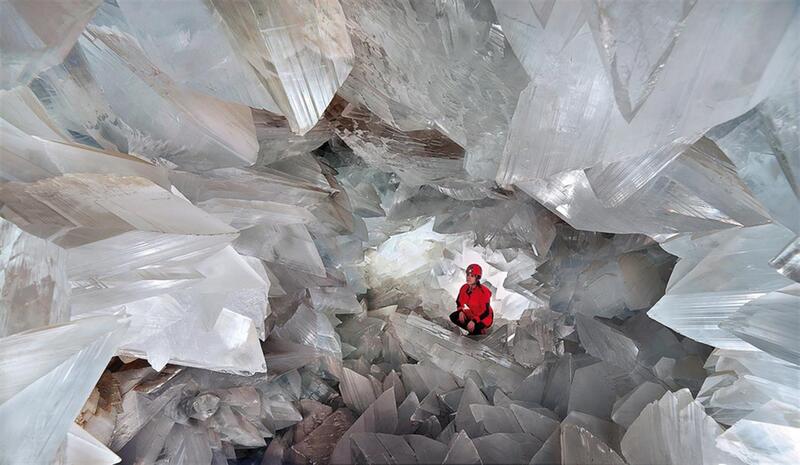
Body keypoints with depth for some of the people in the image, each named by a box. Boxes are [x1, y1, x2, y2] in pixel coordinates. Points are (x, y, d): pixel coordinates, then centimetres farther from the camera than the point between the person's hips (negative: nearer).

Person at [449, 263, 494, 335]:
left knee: (472, 327, -32)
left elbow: (486, 312, -26)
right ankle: (475, 329, -1)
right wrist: (461, 311, -15)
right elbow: (459, 302, 6)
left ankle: (479, 330, 5)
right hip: (470, 314, 7)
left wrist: (474, 321, -37)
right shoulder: (464, 288, -8)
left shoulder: (483, 291, -26)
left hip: (483, 317, -7)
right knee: (453, 317, -11)